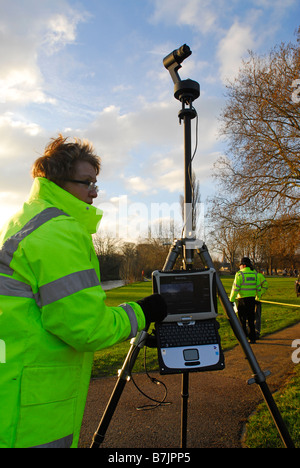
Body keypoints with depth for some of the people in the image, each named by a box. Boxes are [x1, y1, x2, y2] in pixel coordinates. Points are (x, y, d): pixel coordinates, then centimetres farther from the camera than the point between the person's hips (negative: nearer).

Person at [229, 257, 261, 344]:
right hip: (252, 299, 5)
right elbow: (258, 287, 13)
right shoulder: (254, 273, 7)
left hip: (242, 299, -5)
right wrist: (258, 297, 24)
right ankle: (252, 338, 15)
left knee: (242, 319, 5)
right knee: (251, 320, 12)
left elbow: (235, 288, -13)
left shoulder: (240, 274, -10)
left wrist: (231, 299, -8)